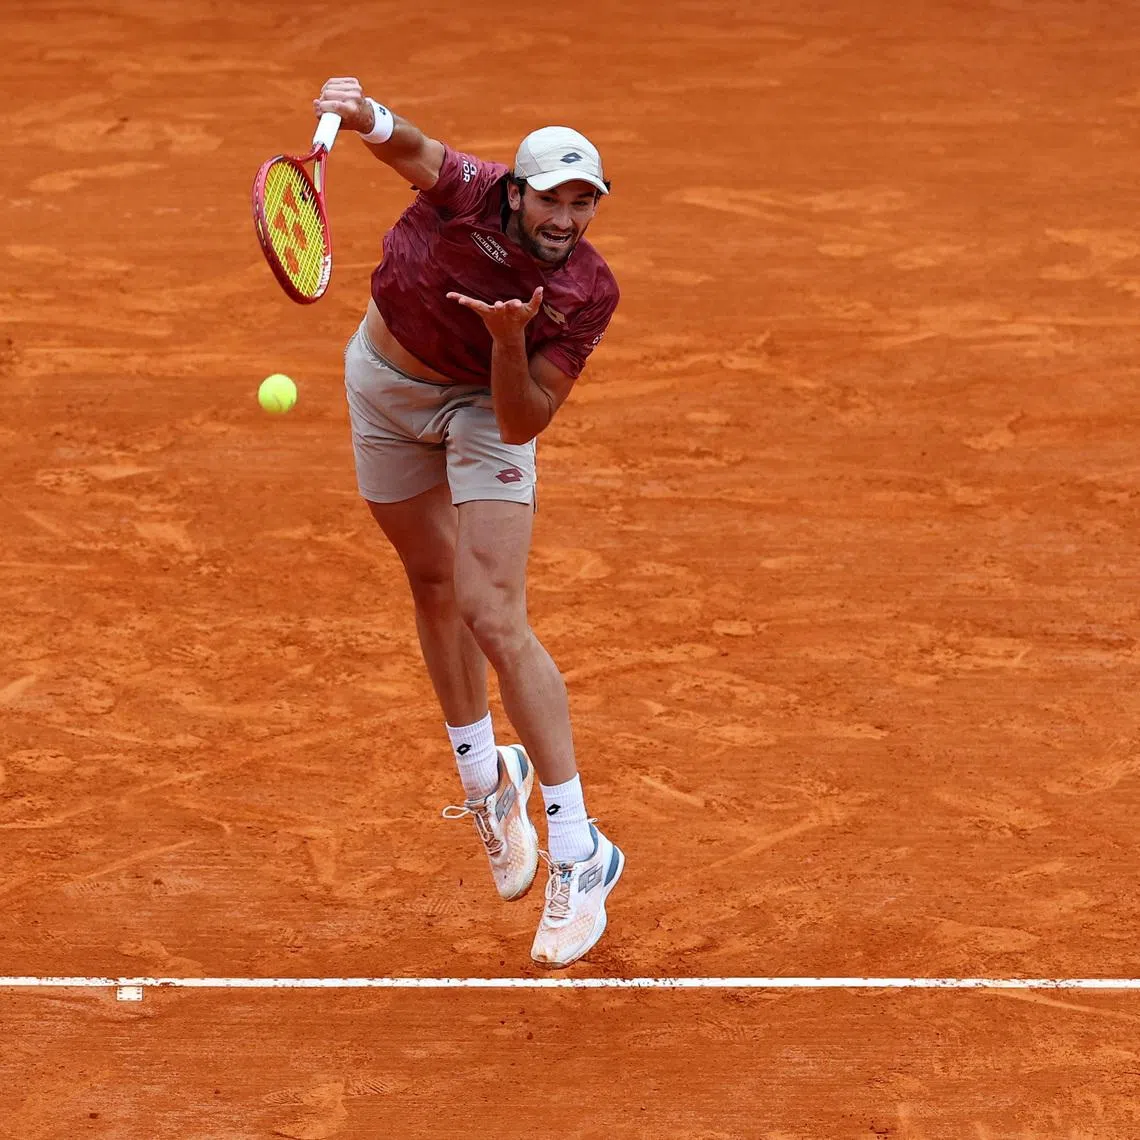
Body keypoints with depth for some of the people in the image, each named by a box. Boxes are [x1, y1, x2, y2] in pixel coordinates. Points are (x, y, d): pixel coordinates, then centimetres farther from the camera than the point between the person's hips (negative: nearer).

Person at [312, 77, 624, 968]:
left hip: (486, 401, -3)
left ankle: (578, 853, -9)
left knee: (493, 619, -15)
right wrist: (368, 116, -68)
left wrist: (509, 338, -45)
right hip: (384, 380, 3)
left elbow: (523, 422, -27)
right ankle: (486, 782, 41)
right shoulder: (471, 194, -28)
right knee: (435, 587, 17)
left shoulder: (589, 293, -27)